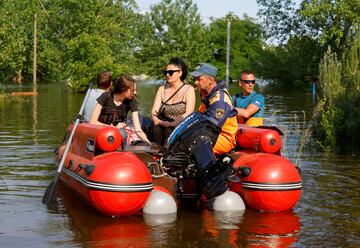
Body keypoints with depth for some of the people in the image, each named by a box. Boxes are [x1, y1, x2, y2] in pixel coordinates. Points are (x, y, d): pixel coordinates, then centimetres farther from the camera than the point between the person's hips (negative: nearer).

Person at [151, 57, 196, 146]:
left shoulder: (189, 89, 2)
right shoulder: (162, 89, 15)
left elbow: (188, 114, -11)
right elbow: (154, 112, 5)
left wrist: (172, 124, -23)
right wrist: (160, 122, -16)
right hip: (164, 126, 3)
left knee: (170, 130, -33)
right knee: (156, 127, -28)